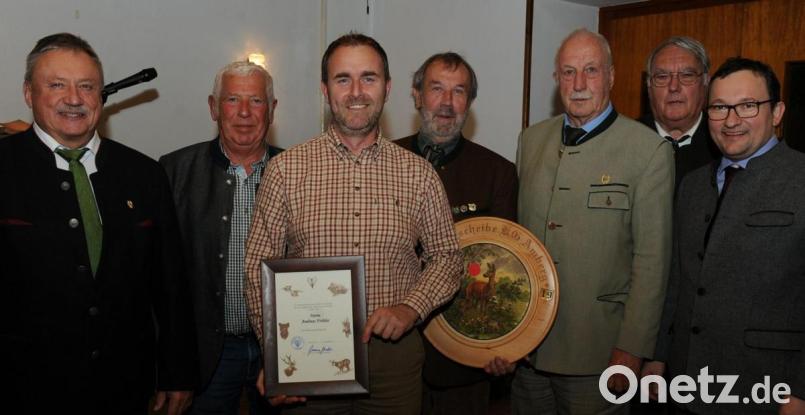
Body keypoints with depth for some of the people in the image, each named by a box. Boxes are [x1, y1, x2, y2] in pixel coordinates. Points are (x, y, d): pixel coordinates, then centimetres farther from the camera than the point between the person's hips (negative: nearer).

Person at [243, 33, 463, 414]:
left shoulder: (419, 174, 2)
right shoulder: (286, 169, -2)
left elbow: (446, 256, 7)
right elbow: (259, 265, -1)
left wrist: (411, 307, -10)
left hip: (394, 352, 1)